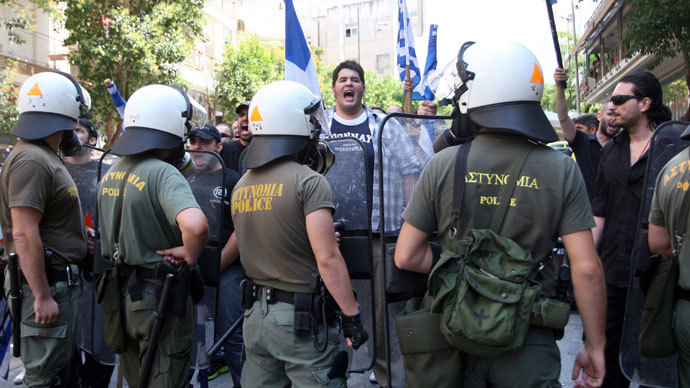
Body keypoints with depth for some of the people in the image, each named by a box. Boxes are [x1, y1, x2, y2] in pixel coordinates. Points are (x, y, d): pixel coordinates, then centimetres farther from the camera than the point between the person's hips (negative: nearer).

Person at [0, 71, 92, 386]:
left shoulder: (45, 157, 14)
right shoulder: (32, 161, -19)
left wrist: (79, 236, 10)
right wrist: (42, 296, -23)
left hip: (61, 281, 10)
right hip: (47, 285, -10)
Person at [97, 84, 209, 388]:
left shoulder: (110, 175, 5)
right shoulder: (163, 174, -22)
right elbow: (195, 225, -39)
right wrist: (190, 255, -21)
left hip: (121, 294, 8)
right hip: (159, 298, -8)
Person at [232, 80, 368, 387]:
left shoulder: (241, 186, 7)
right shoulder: (308, 182, -15)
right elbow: (327, 258, -20)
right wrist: (351, 316, -14)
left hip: (255, 314, 7)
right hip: (301, 317, -7)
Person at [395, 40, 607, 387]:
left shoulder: (443, 164, -8)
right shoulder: (561, 169, -9)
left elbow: (406, 257, -4)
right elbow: (586, 268, -11)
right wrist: (595, 346, 0)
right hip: (527, 345, -1)